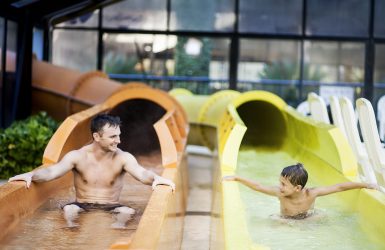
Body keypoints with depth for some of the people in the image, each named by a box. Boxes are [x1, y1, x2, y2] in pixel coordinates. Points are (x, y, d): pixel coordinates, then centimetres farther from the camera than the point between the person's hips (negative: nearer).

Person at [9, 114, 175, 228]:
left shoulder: (123, 158, -4)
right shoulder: (77, 156, -3)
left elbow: (141, 173, -21)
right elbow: (52, 172, -15)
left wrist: (156, 178, -45)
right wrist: (31, 175, -36)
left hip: (111, 208, 0)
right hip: (82, 207, 0)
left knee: (128, 212, -31)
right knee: (68, 210, -32)